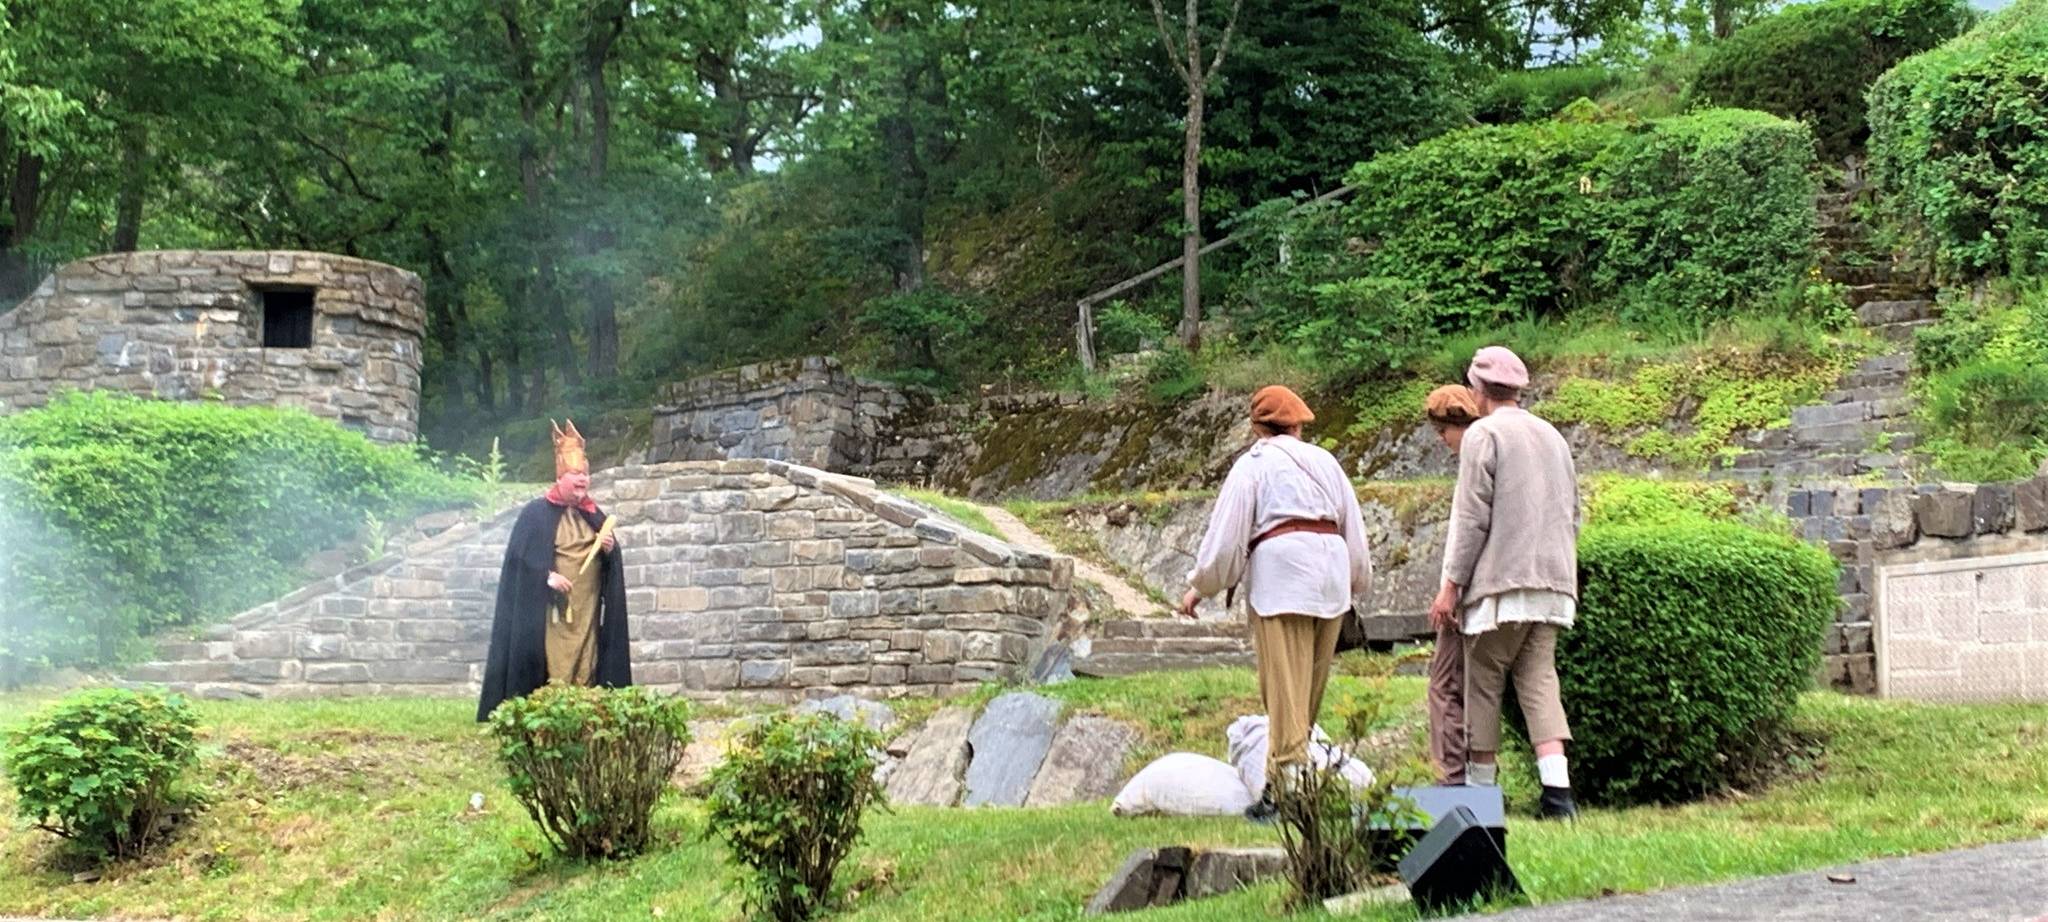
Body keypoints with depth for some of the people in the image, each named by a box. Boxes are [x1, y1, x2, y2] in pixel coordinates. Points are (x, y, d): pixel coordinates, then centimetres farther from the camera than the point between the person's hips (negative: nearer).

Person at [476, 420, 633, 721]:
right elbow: (519, 555, -5)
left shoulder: (595, 515, 16)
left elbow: (611, 563, 17)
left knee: (585, 670, -1)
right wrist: (547, 576, -18)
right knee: (552, 673, -10)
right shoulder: (536, 513, 1)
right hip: (548, 610, -5)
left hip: (587, 611, 5)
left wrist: (610, 549, -5)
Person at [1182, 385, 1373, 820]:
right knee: (1312, 686, 11)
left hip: (1281, 571, -5)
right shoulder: (1324, 462, 20)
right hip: (1331, 571, 5)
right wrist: (1357, 586, 32)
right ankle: (1293, 771, 16)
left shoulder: (1252, 465, 5)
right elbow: (1355, 529, 22)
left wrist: (1199, 587, 10)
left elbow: (1226, 532, 1)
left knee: (1285, 686, -8)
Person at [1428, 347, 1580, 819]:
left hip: (1501, 580, -6)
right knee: (1539, 679, 2)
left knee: (1483, 682, 3)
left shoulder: (1484, 434, -5)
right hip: (1552, 580, 6)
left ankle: (1480, 786, 7)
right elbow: (1572, 514, 22)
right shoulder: (1553, 436, 18)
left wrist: (1451, 584, -7)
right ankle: (1557, 788, -12)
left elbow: (1471, 518, -10)